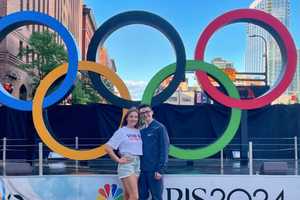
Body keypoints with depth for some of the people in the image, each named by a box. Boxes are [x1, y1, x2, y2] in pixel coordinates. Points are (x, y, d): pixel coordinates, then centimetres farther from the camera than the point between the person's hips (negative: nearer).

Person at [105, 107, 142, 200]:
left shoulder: (139, 132, 11)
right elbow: (107, 147, -7)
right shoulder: (121, 131, -2)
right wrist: (118, 160, -9)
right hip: (126, 164, -5)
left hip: (137, 164, 5)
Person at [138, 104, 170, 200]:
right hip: (142, 170, 5)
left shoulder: (159, 128, -6)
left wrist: (160, 169, -14)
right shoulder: (141, 130, 11)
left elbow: (164, 149, -9)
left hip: (154, 170, -5)